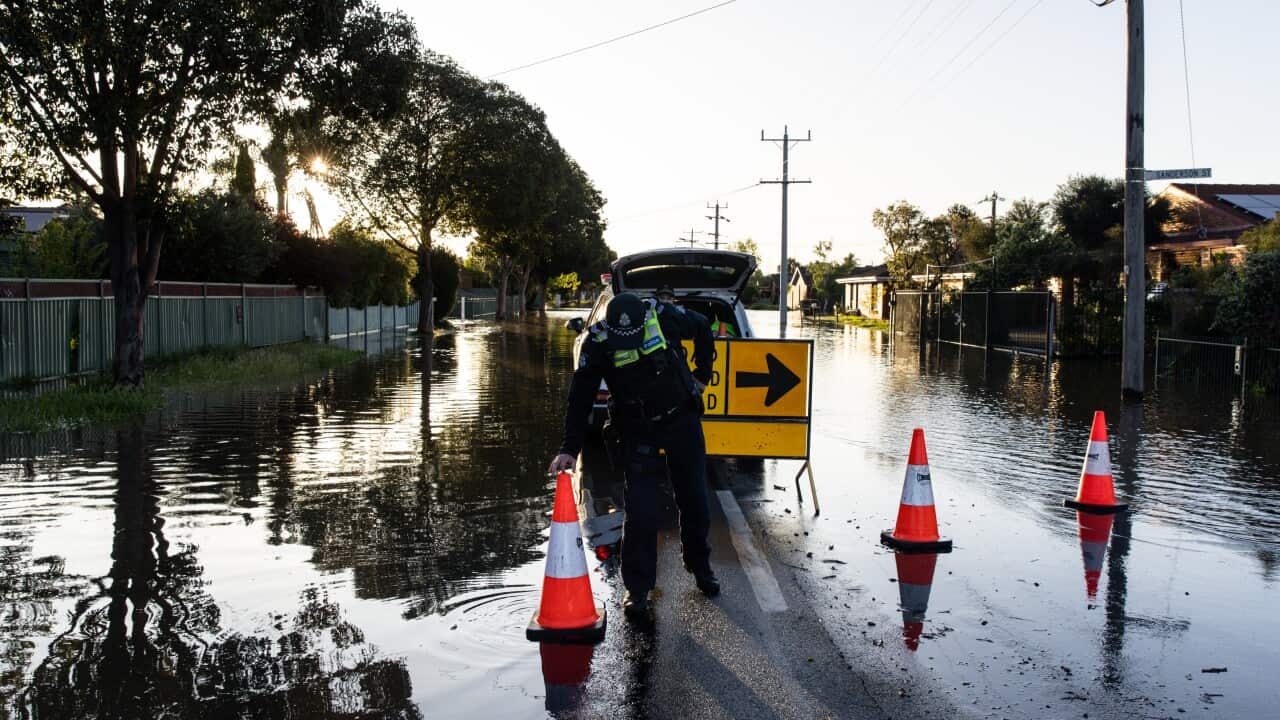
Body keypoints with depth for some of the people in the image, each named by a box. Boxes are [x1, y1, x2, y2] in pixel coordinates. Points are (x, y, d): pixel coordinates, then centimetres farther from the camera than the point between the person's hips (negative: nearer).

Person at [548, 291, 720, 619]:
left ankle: (700, 567, 36)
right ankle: (637, 588, 2)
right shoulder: (597, 343, -22)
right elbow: (580, 400, -19)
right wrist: (569, 449, -25)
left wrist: (702, 374, 6)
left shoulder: (664, 316, -20)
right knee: (640, 509, -10)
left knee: (695, 499, 13)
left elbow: (703, 328, 3)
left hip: (682, 418, 2)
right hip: (637, 430, -2)